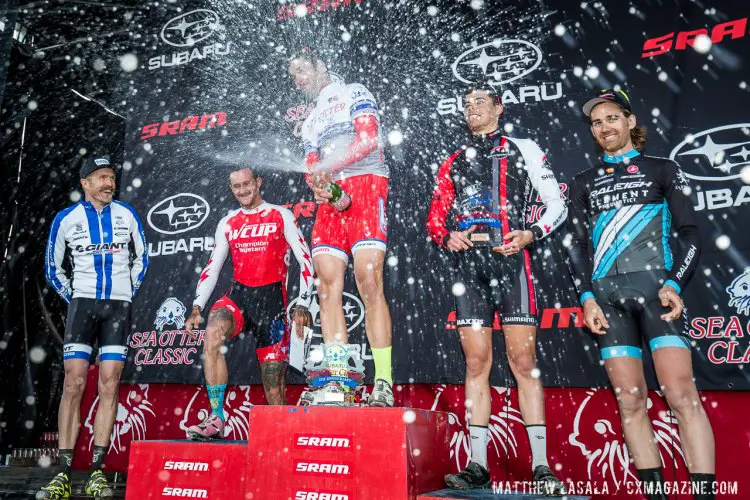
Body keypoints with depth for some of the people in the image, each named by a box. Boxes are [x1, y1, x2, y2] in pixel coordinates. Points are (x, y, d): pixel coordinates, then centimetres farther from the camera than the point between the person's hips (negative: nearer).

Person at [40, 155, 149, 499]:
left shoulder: (127, 215, 6)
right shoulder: (66, 219, 4)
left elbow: (141, 258, 16)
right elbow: (53, 268, 14)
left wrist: (128, 291, 10)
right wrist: (72, 297, 6)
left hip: (119, 306, 1)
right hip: (82, 303, 0)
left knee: (109, 386, -2)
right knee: (74, 384, -7)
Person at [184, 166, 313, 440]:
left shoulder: (281, 215, 4)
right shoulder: (227, 223, 14)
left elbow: (305, 259, 0)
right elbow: (211, 268, 14)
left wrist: (303, 305, -9)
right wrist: (197, 308, 1)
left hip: (271, 299, -3)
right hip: (238, 295, 3)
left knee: (274, 385, -2)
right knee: (213, 332, -31)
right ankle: (216, 418, -26)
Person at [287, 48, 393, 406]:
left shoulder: (354, 94, 14)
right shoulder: (309, 123, 31)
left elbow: (369, 140, -3)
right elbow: (312, 170, 18)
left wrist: (327, 167, -10)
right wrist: (319, 188, -6)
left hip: (365, 185, -6)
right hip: (330, 201, 6)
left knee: (369, 283, -18)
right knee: (328, 287, -8)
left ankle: (383, 382, -16)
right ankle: (337, 382, -7)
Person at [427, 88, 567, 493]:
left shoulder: (523, 149, 11)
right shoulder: (453, 163, 20)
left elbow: (557, 204, 6)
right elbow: (434, 219, 18)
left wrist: (529, 234, -10)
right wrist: (447, 237, -3)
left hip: (510, 262, -3)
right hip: (470, 266, 3)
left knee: (523, 361, -6)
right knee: (476, 364, 3)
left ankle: (541, 466, 3)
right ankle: (477, 466, 8)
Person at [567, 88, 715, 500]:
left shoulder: (662, 169, 15)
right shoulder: (584, 182, 20)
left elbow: (688, 232, 8)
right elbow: (579, 244, 13)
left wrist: (674, 283, -8)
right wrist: (587, 297, 0)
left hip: (656, 285, -2)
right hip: (606, 294, 2)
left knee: (681, 394, -14)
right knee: (630, 399, -1)